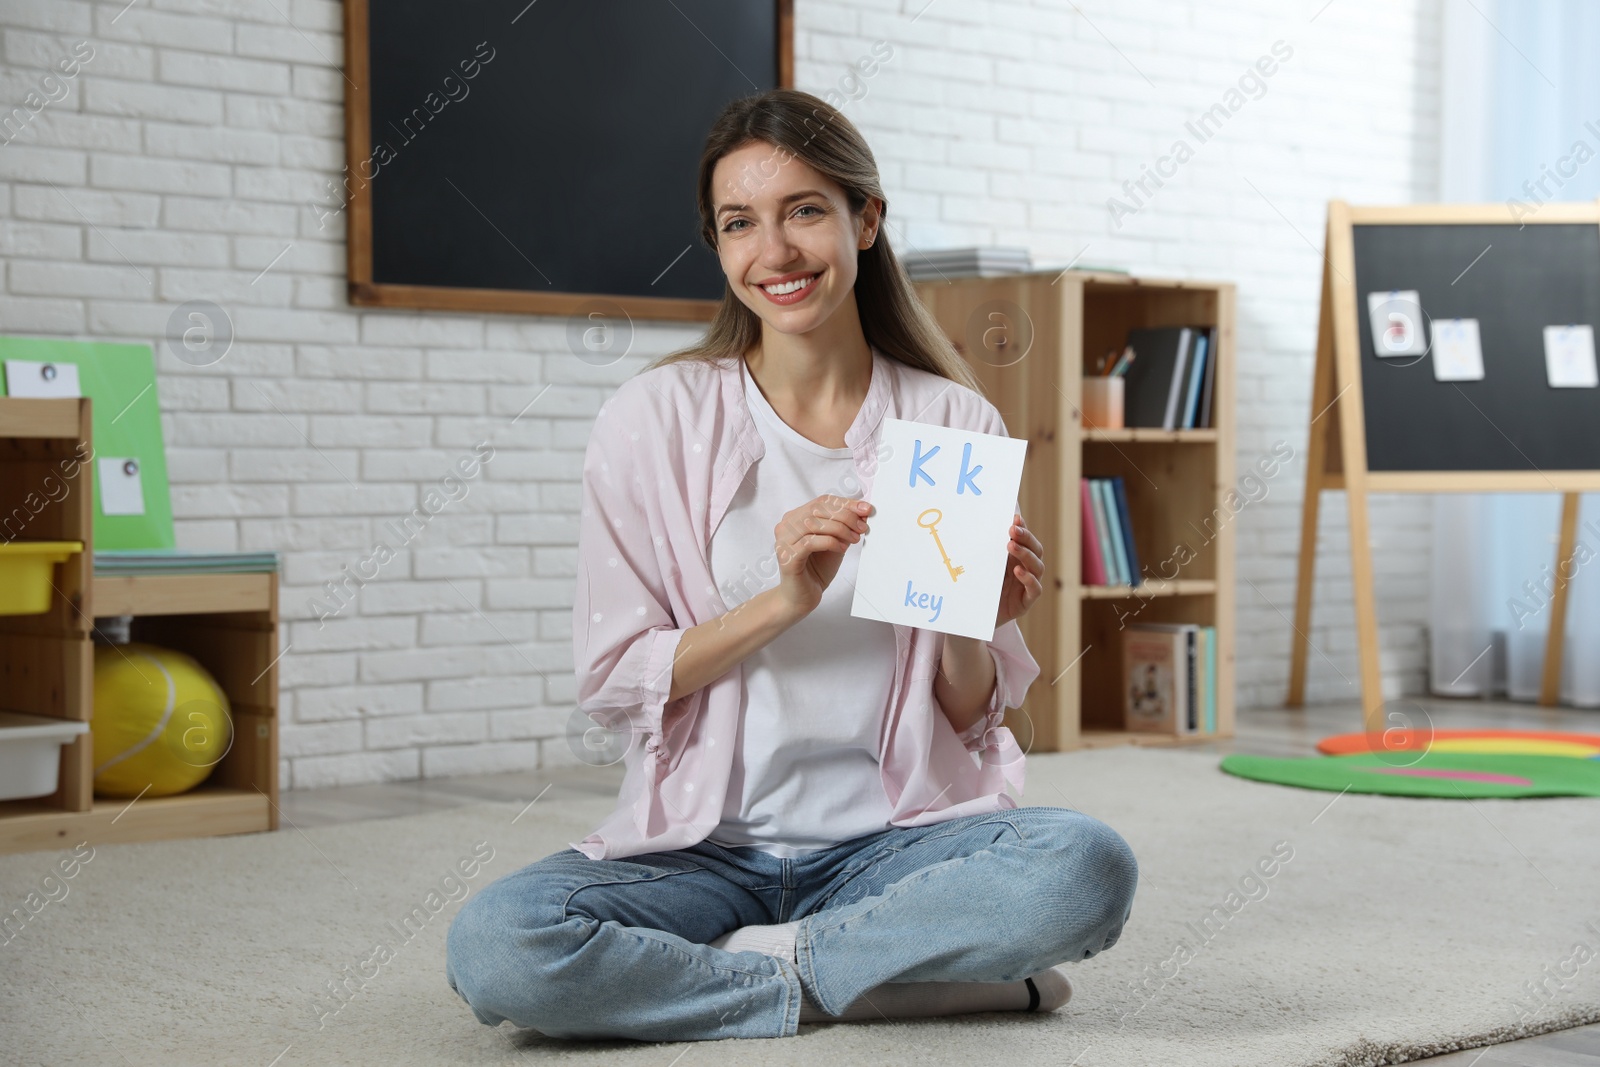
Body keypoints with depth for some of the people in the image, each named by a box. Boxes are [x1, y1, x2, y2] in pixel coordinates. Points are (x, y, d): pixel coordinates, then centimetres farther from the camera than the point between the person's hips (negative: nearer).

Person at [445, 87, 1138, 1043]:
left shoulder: (956, 425, 3)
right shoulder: (653, 420, 0)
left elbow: (971, 720, 7)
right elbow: (611, 681, -3)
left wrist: (973, 625, -15)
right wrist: (782, 602, -16)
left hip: (893, 841, 0)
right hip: (705, 846, 0)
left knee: (1089, 865, -31)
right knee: (493, 946, -30)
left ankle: (765, 959, -13)